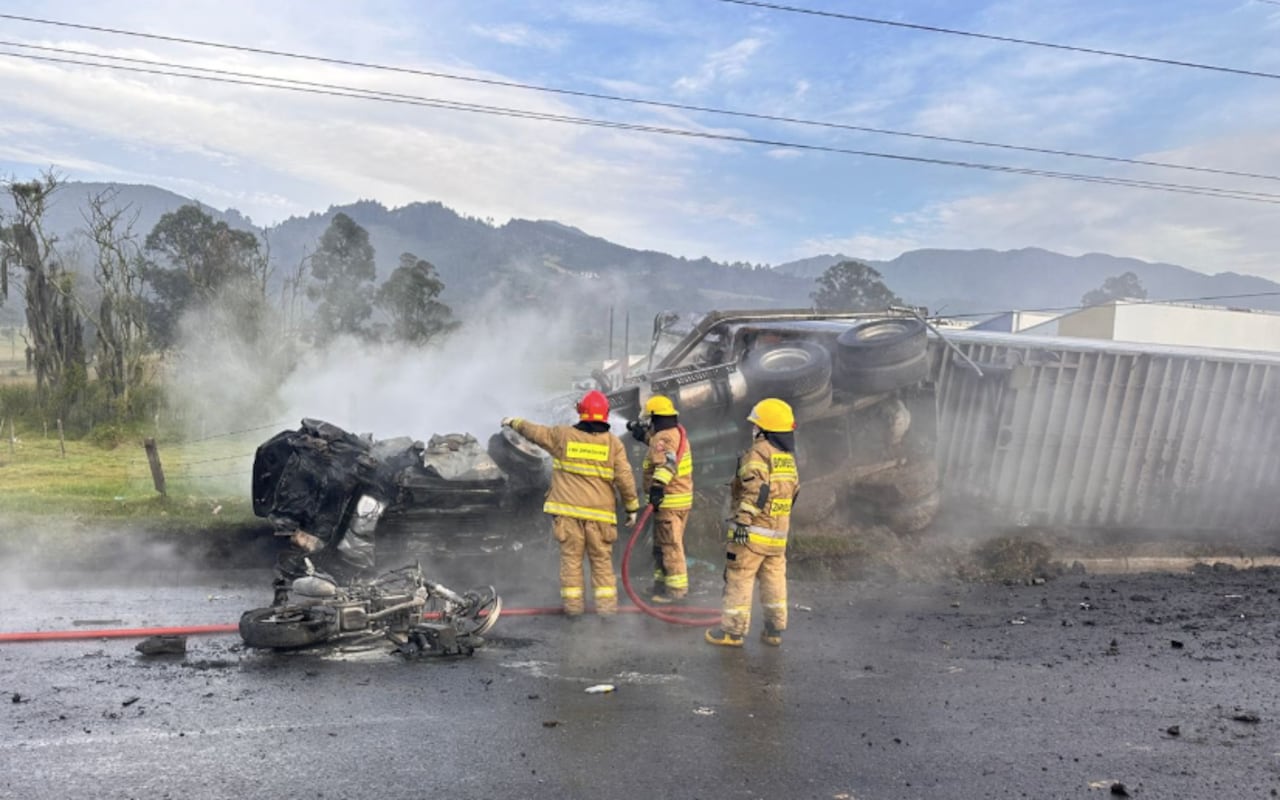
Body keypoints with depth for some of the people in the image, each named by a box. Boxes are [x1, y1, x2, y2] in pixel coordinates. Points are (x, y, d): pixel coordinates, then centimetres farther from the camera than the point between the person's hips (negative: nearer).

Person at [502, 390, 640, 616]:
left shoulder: (562, 435, 0)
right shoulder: (614, 443, -1)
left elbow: (534, 431, 14)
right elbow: (624, 479, -3)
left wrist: (514, 422, 33)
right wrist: (632, 507, 7)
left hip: (567, 509, 0)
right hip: (600, 512, 0)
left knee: (571, 557, 10)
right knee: (602, 559, 9)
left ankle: (573, 603, 13)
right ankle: (606, 604, 8)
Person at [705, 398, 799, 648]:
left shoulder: (759, 452, -13)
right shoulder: (788, 457, 13)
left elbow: (756, 489, -25)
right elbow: (793, 489, 20)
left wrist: (743, 519, -27)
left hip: (753, 530, -8)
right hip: (778, 532, 8)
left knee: (739, 579, 1)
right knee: (774, 581, 14)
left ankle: (733, 630, 7)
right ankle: (775, 630, 21)